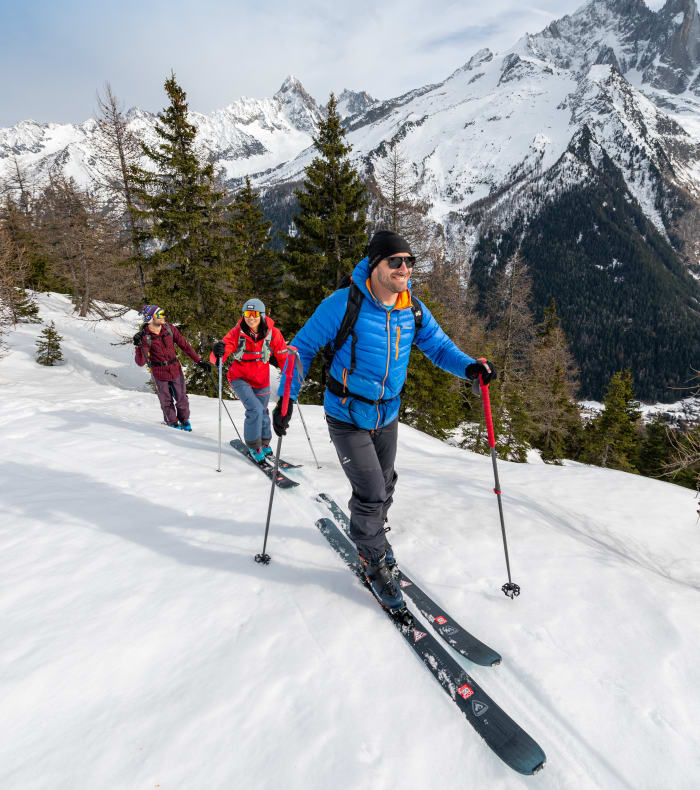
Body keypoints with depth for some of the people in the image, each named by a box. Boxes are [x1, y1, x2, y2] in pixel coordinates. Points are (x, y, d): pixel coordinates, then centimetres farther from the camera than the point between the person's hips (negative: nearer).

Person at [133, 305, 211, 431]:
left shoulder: (169, 329, -7)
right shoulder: (144, 336, -17)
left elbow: (184, 345, 0)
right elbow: (141, 362, -20)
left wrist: (199, 361, -2)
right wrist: (139, 346, -35)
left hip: (175, 369, 3)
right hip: (159, 374, -3)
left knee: (181, 398, 12)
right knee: (166, 401, 11)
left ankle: (184, 420, 37)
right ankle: (172, 422, 35)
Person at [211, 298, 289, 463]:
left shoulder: (272, 333, -14)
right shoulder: (237, 333, -17)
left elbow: (283, 357, -8)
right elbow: (216, 358, -23)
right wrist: (218, 352, -47)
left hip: (261, 381, 3)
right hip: (240, 378, -2)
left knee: (262, 412, 15)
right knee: (255, 409, -18)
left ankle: (264, 443, 42)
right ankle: (254, 446, 3)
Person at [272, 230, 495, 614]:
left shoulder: (414, 310, -6)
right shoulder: (344, 304, -21)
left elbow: (439, 345, 4)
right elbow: (303, 346, -13)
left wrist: (469, 367, -17)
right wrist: (287, 397, -18)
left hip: (387, 414, 6)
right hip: (347, 416, -5)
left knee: (384, 486, 21)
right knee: (371, 493, -6)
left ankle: (371, 533, 52)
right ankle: (374, 564, 19)